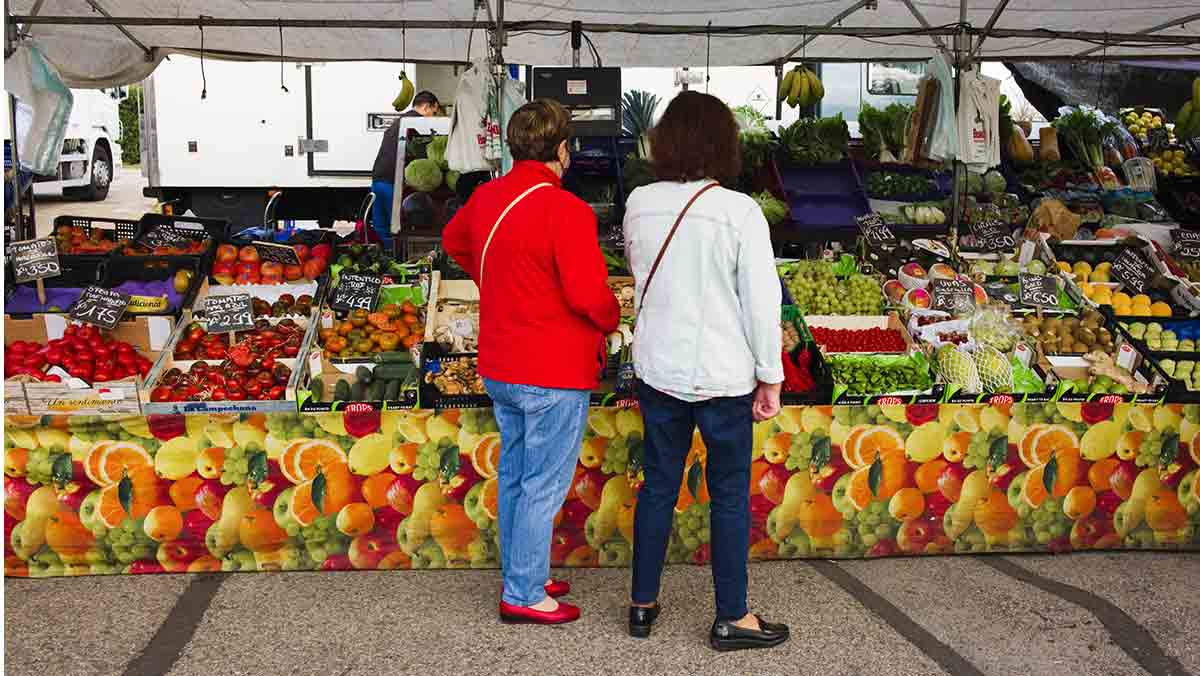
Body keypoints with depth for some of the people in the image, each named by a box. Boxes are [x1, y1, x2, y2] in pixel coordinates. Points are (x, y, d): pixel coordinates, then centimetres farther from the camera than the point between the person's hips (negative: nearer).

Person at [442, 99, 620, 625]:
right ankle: (524, 596, 11)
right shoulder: (566, 211, -21)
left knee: (514, 475, 18)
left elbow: (453, 241, 23)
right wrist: (611, 320, -5)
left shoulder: (486, 197, 4)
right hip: (553, 374, -8)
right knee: (544, 485, 3)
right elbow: (589, 295, -25)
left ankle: (520, 575, 31)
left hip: (500, 369, 8)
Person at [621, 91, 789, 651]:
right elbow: (762, 300, -12)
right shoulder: (739, 210, -15)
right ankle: (732, 618, 19)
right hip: (724, 375, -4)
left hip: (658, 369, 4)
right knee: (729, 494, 9)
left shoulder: (639, 203, -2)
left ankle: (643, 605, 26)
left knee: (658, 485, 16)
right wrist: (770, 376, -3)